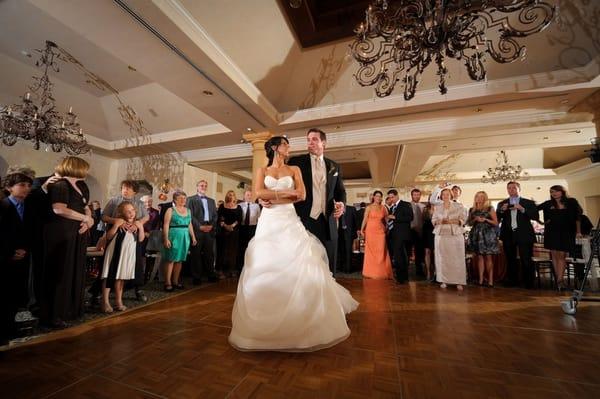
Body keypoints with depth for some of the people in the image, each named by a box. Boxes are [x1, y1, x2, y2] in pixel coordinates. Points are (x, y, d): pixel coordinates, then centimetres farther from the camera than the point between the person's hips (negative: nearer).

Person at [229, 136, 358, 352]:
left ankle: (301, 320, 9)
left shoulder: (294, 170, 12)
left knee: (300, 267, -7)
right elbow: (259, 193, -6)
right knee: (265, 269, -2)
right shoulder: (262, 171, 12)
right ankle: (266, 323, 13)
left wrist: (273, 196, -7)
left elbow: (301, 195, -2)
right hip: (269, 223, 0)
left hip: (290, 222, 0)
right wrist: (286, 192, -8)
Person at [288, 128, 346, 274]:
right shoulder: (296, 161, 5)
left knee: (327, 266, 9)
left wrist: (341, 203, -3)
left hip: (327, 221, 3)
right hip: (303, 220, -2)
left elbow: (340, 191, 18)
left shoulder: (334, 166, 14)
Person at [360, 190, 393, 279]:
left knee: (381, 252, 1)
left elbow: (387, 220, 9)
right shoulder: (369, 207, 3)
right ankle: (370, 272, 14)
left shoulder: (383, 208, 10)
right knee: (371, 251, 4)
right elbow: (365, 219, -2)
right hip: (370, 231, -2)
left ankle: (381, 272, 12)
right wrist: (362, 230, -11)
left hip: (380, 232, 2)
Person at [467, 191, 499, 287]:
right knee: (479, 257, 3)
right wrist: (475, 219, -7)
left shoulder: (490, 209, 4)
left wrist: (485, 219, -13)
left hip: (488, 235, -2)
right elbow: (469, 223, 11)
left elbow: (496, 223, 1)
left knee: (488, 257, -3)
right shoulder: (472, 210, 11)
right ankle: (480, 279, 5)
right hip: (477, 235, 2)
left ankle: (490, 280, 0)